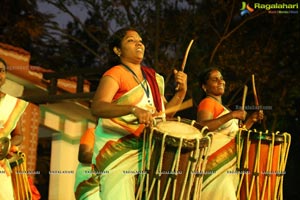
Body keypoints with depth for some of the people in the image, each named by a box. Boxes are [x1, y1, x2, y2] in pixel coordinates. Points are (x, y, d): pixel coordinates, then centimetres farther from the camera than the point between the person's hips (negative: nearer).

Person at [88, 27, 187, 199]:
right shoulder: (114, 74, -5)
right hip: (118, 149, -6)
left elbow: (166, 113, 16)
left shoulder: (154, 78, 15)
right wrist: (134, 109, -35)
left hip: (147, 149, 6)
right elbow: (97, 107, -22)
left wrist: (181, 91, 1)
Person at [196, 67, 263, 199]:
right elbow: (203, 127, -24)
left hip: (227, 166, 9)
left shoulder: (221, 107, 24)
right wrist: (231, 115, -26)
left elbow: (235, 134, 25)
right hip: (216, 164, -9)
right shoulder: (207, 102, -5)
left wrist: (251, 119, 14)